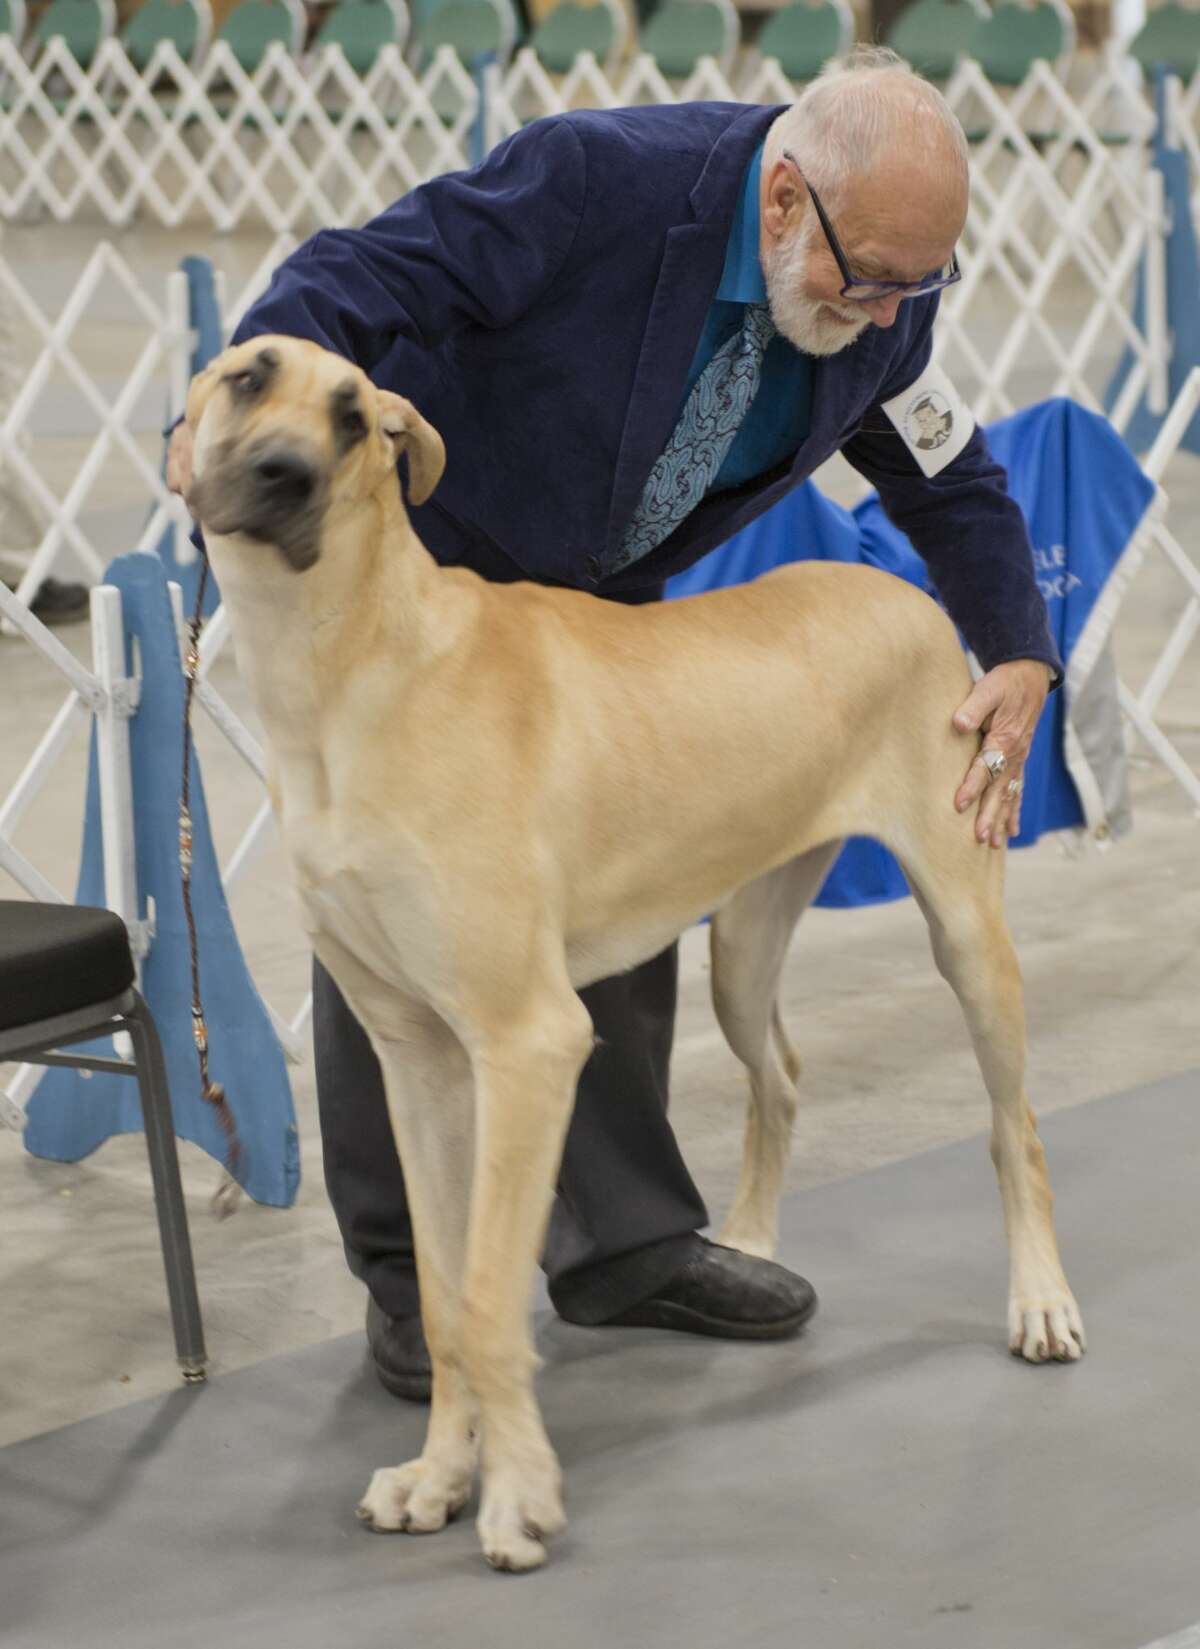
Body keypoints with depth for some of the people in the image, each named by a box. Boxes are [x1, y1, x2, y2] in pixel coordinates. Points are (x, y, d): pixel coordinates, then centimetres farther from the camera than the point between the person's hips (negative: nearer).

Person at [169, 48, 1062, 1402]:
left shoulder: (882, 297, -14)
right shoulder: (595, 183, -35)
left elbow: (951, 485, 0)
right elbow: (359, 279, -36)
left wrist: (1019, 657, -14)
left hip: (597, 592, 6)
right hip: (415, 561, -6)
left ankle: (626, 1241, 22)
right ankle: (407, 1278, 5)